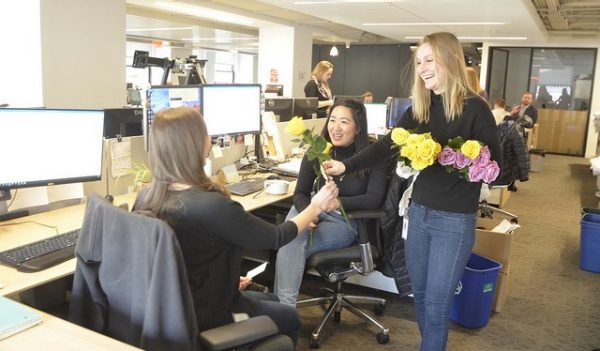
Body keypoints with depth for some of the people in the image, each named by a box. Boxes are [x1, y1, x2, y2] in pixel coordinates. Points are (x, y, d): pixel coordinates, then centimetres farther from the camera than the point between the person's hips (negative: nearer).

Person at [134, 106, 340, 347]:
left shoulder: (145, 197, -8)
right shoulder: (213, 206, -31)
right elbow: (277, 237, -17)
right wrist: (316, 206, -1)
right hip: (204, 318, -7)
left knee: (271, 299, 28)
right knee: (290, 318, 22)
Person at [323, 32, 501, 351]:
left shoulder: (474, 108, -11)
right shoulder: (419, 108, 5)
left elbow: (494, 163, -8)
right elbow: (385, 145, -4)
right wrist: (346, 166, -17)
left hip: (454, 220, -6)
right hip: (418, 211, 6)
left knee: (436, 303, 3)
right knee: (420, 294, 17)